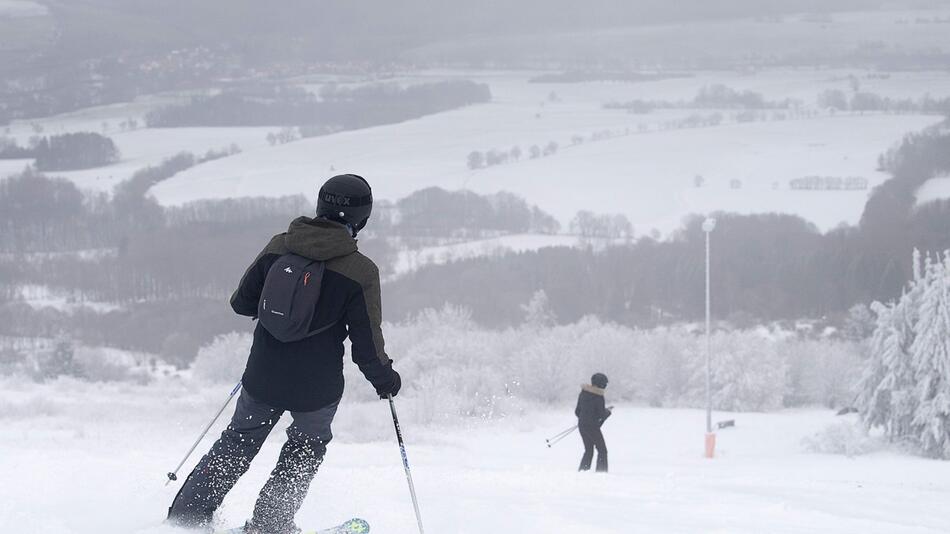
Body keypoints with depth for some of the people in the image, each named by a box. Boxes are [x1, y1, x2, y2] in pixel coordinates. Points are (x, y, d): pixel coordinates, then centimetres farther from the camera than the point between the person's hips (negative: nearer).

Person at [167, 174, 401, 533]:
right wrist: (385, 379, 7)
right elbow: (367, 345, -11)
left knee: (238, 441, 22)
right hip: (317, 388, -3)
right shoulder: (361, 272, -15)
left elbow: (241, 302, 5)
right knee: (306, 448, 23)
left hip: (263, 378, 3)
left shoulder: (278, 247, -5)